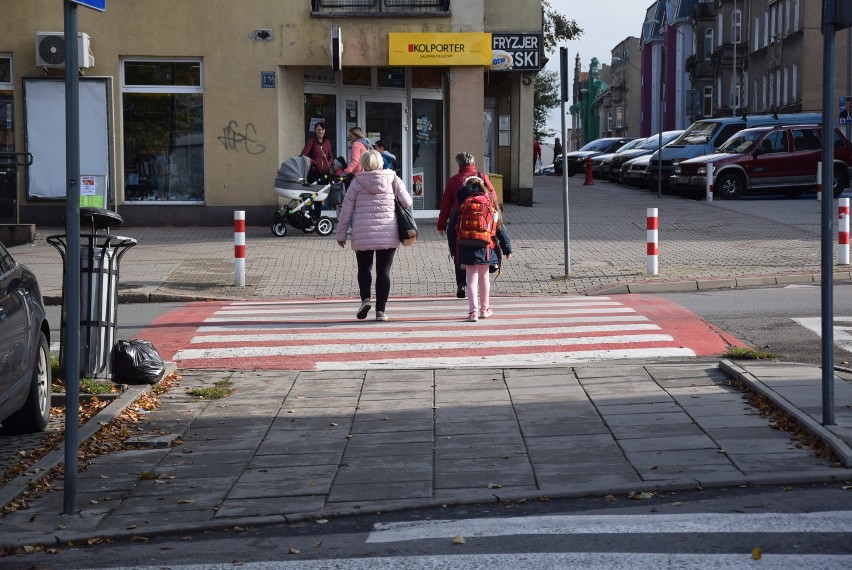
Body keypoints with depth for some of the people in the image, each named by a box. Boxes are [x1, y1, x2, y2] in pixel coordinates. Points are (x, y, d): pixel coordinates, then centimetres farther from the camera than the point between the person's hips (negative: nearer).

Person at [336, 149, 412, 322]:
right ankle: (380, 310, 1)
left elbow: (345, 211, 2)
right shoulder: (392, 179, 3)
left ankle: (365, 298, -6)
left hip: (363, 235, -1)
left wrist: (341, 235, 10)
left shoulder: (357, 183, 1)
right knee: (384, 270, 6)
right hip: (388, 234, 1)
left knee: (364, 268, 17)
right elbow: (407, 202, -1)